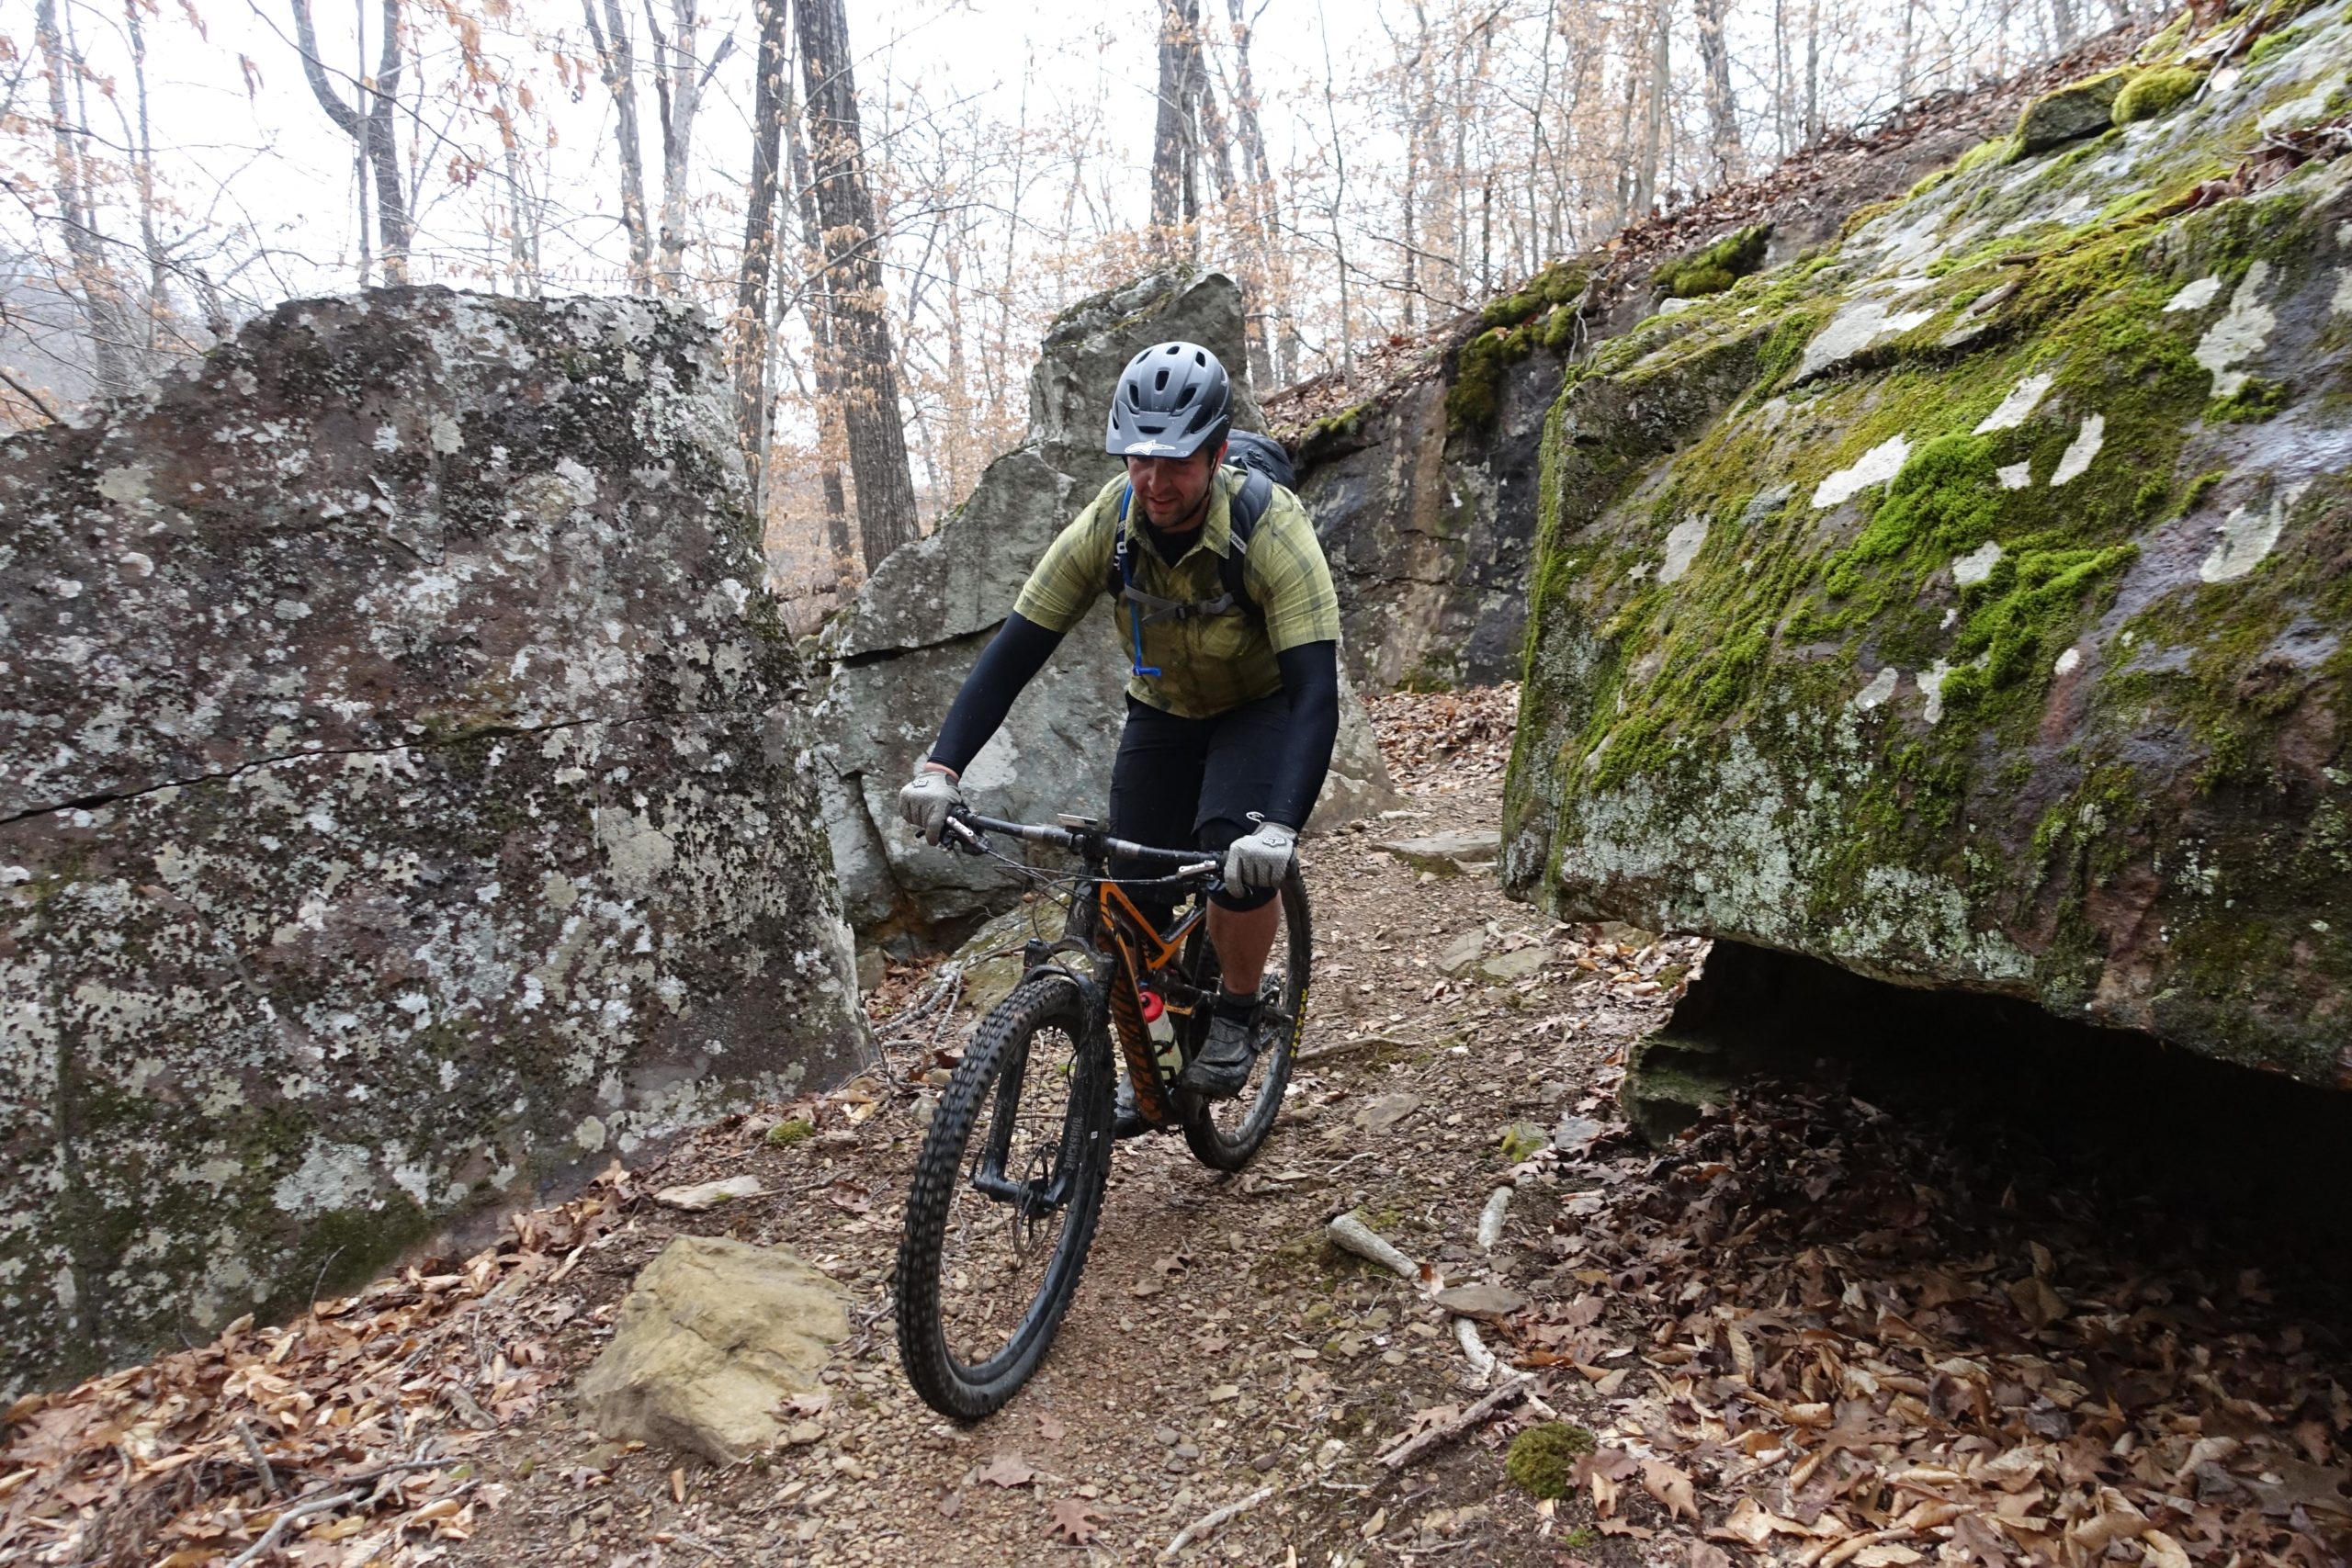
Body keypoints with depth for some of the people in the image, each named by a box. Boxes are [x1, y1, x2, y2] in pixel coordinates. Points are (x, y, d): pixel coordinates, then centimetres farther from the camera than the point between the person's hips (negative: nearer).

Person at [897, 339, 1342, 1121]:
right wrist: (941, 766, -36)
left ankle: (1236, 1014, -2)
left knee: (1237, 851, -31)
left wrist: (1280, 826, -54)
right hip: (1163, 709, 4)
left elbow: (1316, 691, -39)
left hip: (1263, 706, -3)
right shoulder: (1108, 523, -23)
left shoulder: (1272, 530, -33)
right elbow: (1014, 649, -23)